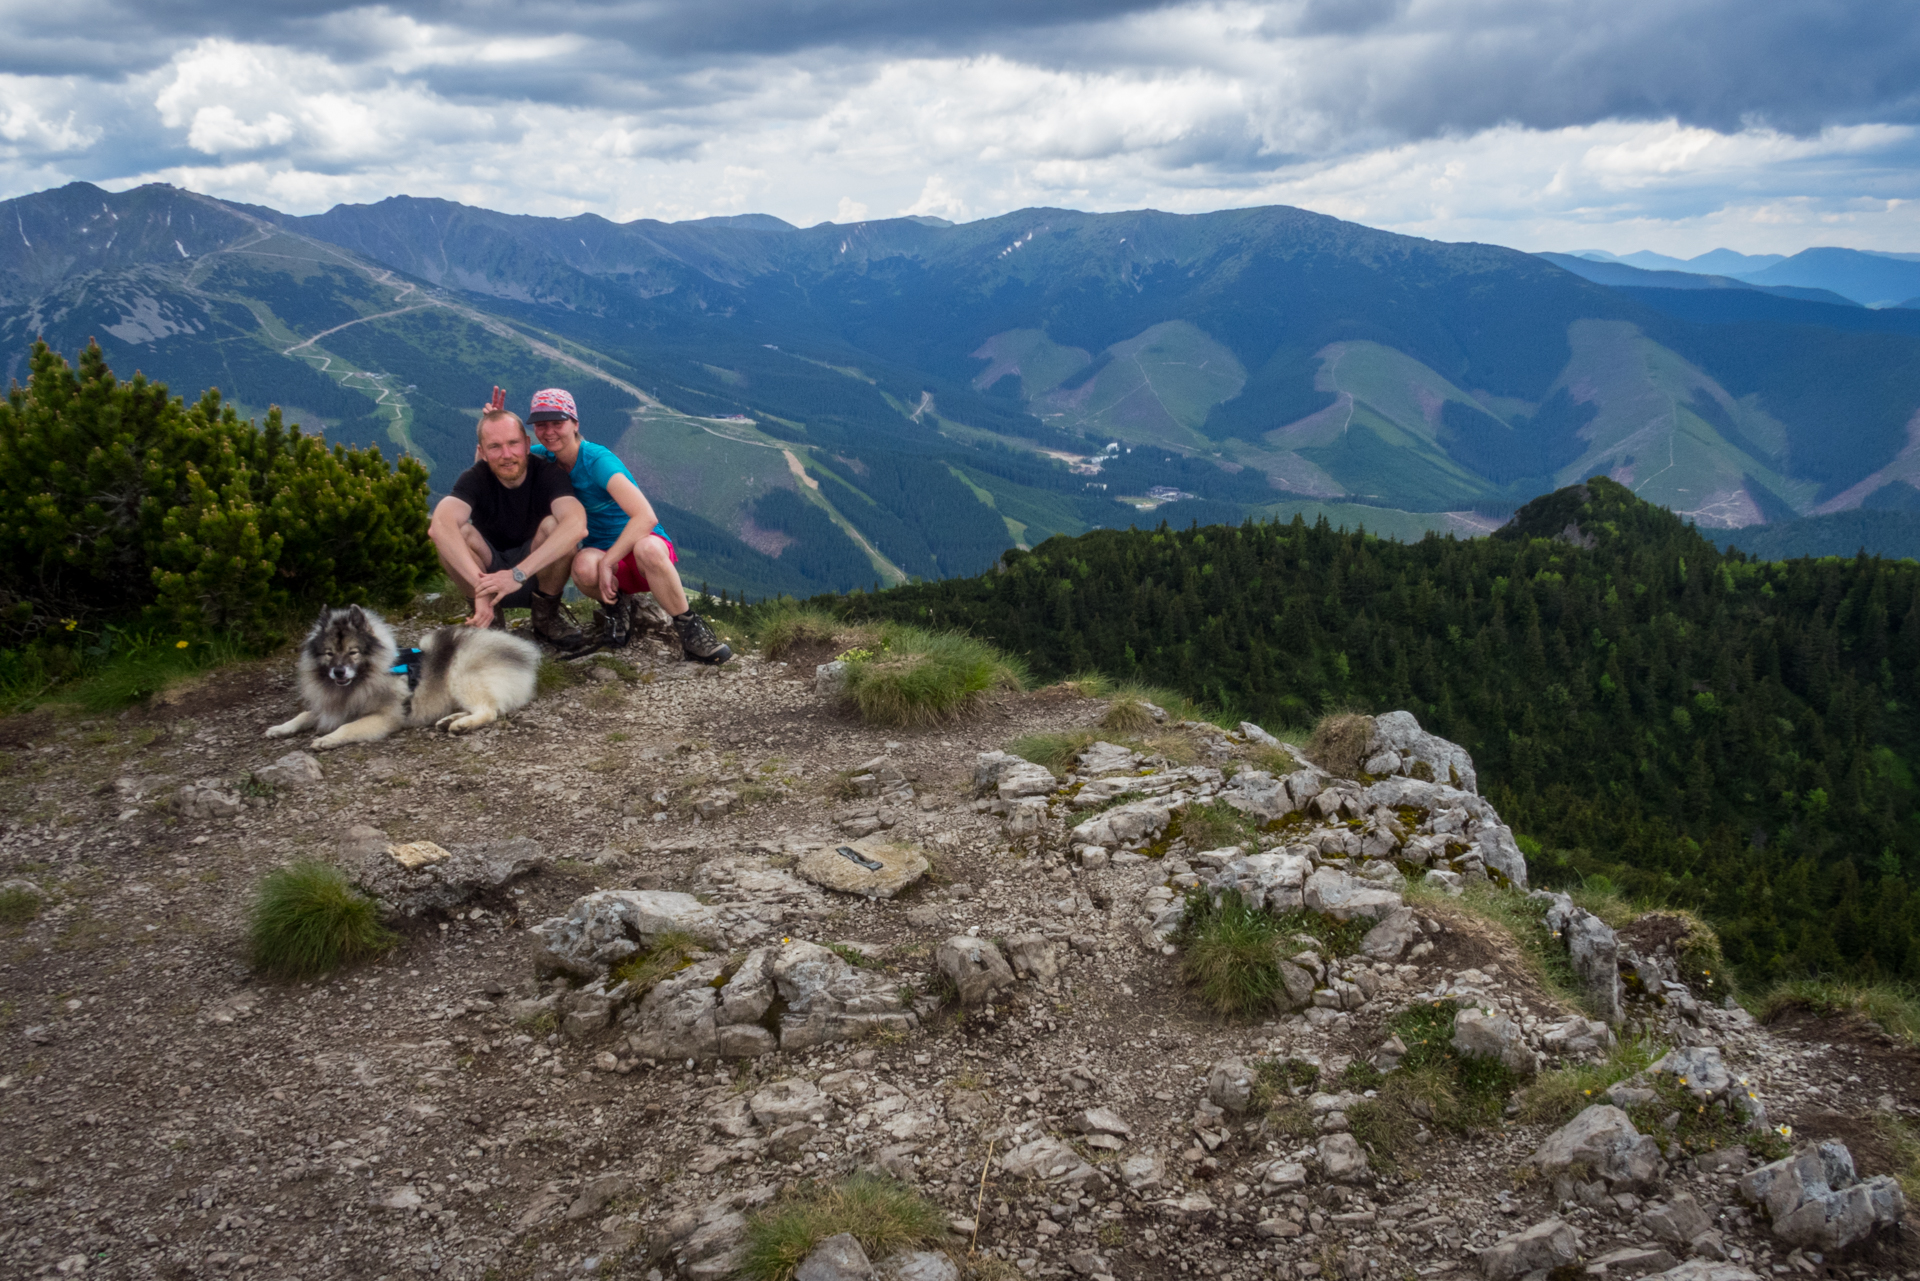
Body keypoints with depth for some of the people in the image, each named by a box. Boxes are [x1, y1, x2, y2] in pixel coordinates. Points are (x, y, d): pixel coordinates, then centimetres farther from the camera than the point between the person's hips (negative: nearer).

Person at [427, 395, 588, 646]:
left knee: (554, 525, -30)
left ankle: (546, 616, -8)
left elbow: (577, 524, -39)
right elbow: (439, 525, -37)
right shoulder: (475, 479, -16)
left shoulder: (547, 473, -18)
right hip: (490, 572, 1)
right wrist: (480, 585, -50)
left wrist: (518, 574, -47)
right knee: (455, 531, -27)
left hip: (539, 574, -1)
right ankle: (490, 619, -9)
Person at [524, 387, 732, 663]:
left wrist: (608, 561, -30)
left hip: (641, 540, -4)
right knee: (584, 566, -35)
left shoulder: (597, 460, -20)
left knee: (647, 548, -42)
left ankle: (688, 627, -22)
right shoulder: (545, 457, -1)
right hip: (600, 548, 4)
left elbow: (645, 517, -30)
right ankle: (615, 603, 0)